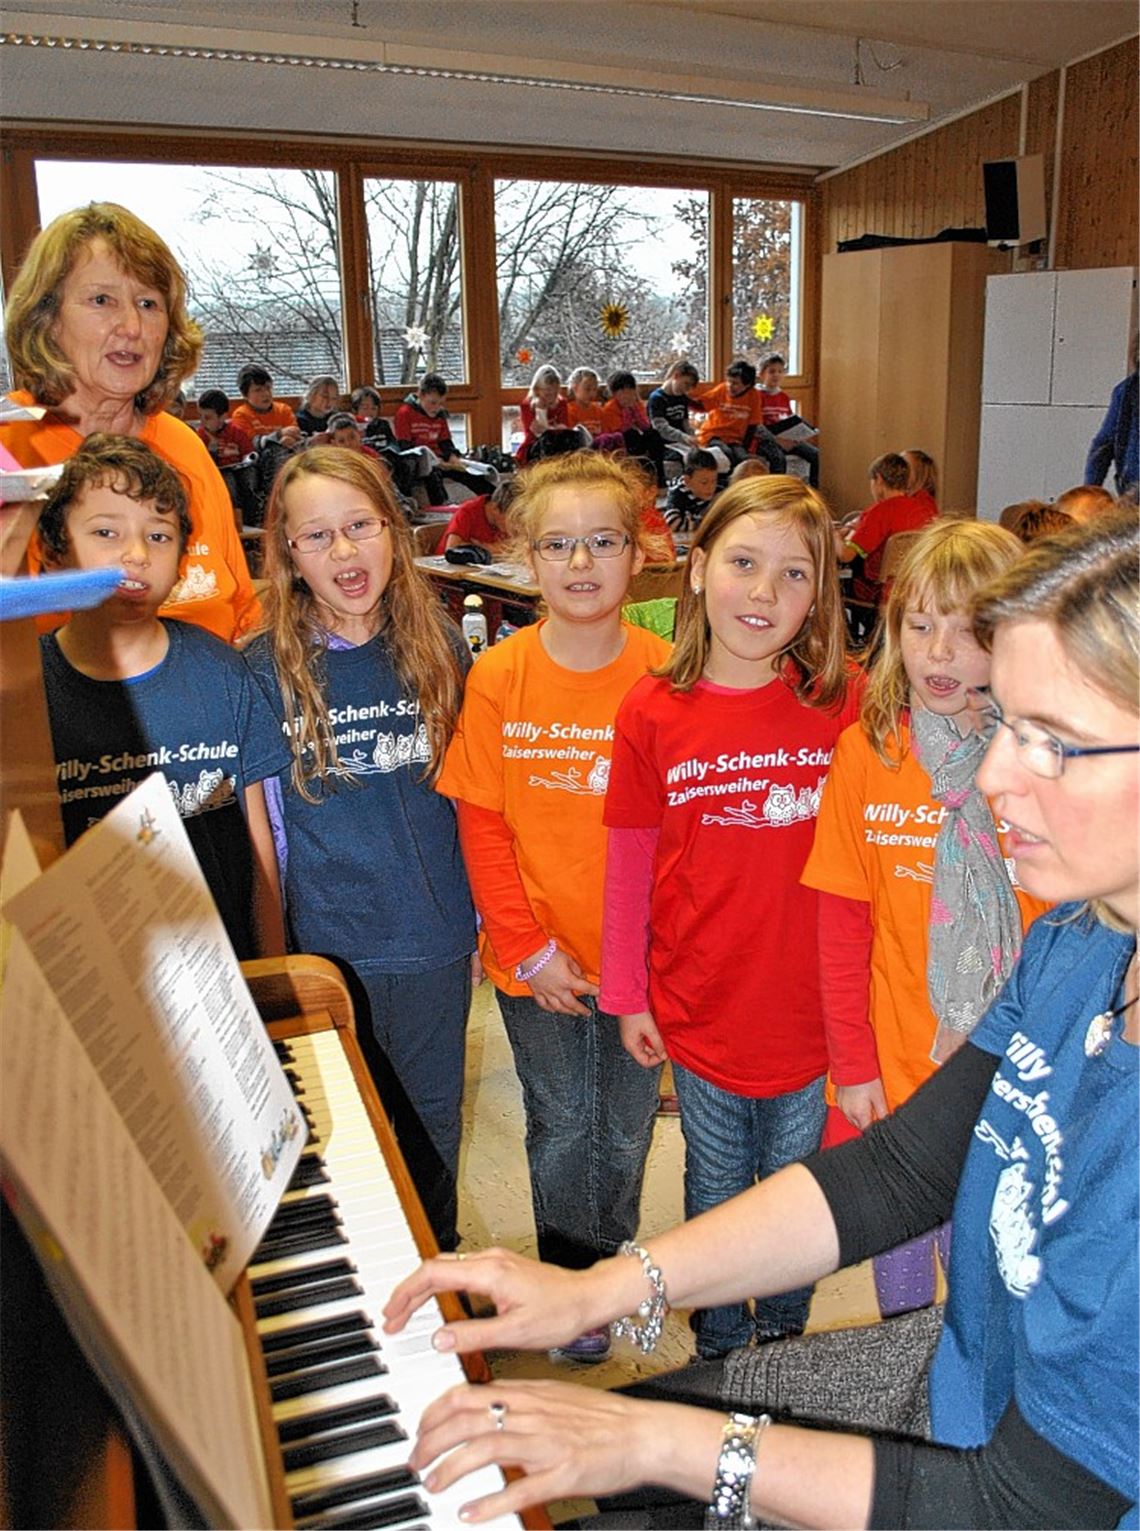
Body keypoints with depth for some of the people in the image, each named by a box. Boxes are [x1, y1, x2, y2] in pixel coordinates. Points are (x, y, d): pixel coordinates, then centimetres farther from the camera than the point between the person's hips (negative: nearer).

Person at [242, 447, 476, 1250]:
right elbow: (264, 826, -3)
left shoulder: (439, 646, -2)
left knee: (434, 1123, 19)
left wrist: (478, 916, 9)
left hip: (436, 940, 2)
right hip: (327, 947, -2)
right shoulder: (266, 667, -9)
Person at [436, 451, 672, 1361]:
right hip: (538, 961, 0)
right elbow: (481, 824, -6)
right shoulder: (498, 678, -8)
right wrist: (530, 946, -9)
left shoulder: (665, 675, -10)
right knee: (561, 1129, 15)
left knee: (626, 1129, 18)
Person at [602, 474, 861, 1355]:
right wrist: (627, 996, 3)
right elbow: (628, 868, -1)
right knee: (715, 1192, 20)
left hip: (812, 1008, 0)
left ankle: (785, 1340, 46)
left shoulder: (845, 704, -10)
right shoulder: (652, 714, -8)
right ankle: (719, 1348, 44)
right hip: (698, 1008, 1)